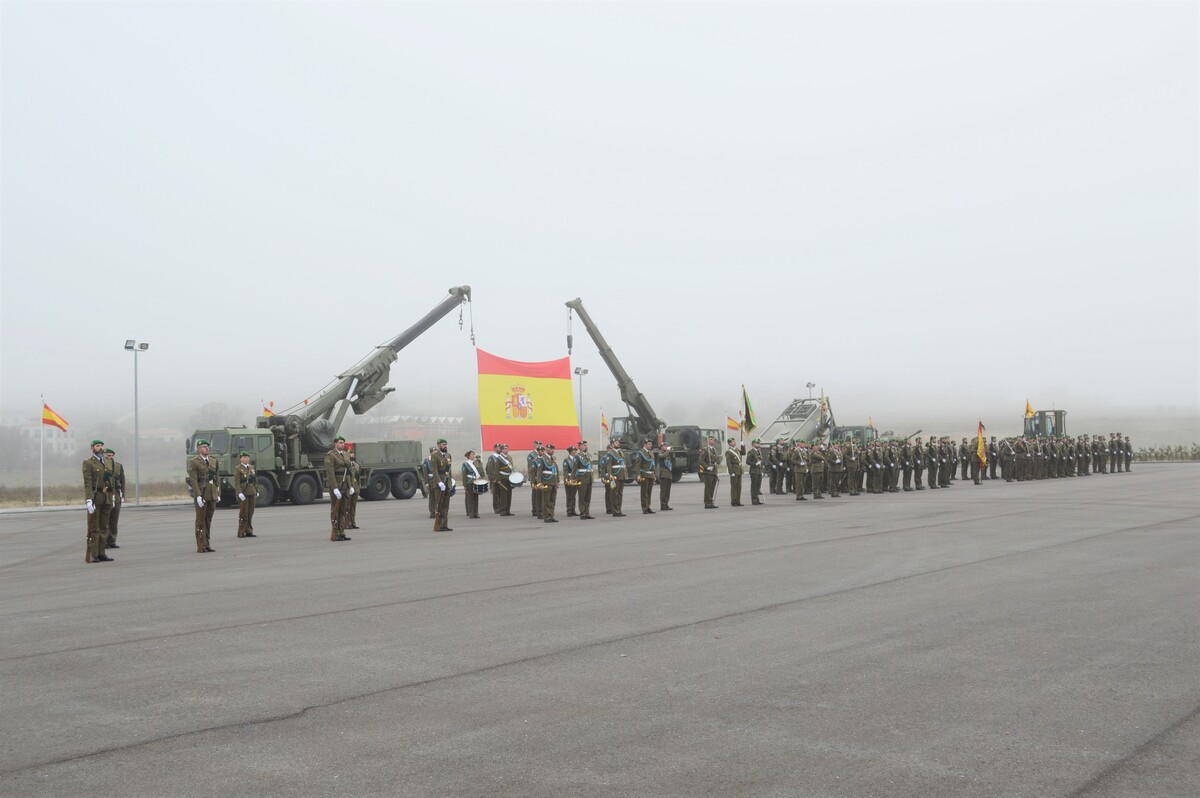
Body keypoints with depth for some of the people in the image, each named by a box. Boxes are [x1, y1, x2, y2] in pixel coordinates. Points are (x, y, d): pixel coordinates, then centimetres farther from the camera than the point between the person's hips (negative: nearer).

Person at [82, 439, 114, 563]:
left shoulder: (105, 464, 18)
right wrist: (88, 500, -20)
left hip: (107, 499, 7)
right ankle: (93, 555, -3)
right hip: (95, 498, -7)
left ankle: (101, 553, 11)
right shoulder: (88, 463, -3)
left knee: (104, 527, 7)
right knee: (93, 528, -4)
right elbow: (87, 482, -12)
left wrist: (112, 498, 15)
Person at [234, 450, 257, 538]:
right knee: (243, 513, -3)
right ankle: (241, 533, 2)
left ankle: (249, 531, 13)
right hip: (243, 494, -6)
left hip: (252, 493, 6)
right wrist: (240, 493, -21)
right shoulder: (237, 468, -4)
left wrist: (257, 491, 12)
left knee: (250, 513, 8)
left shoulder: (252, 467, 14)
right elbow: (236, 482, -12)